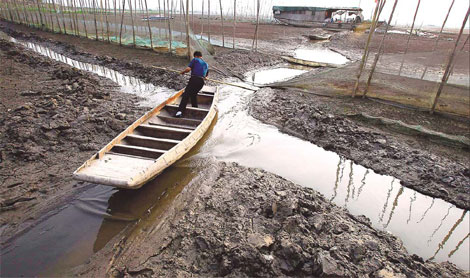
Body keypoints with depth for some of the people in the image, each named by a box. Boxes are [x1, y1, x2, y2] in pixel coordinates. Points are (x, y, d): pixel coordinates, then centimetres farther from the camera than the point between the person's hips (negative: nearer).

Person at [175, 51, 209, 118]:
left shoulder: (195, 60, 9)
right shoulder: (206, 64, 26)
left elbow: (188, 69, -7)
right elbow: (206, 76, 37)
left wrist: (183, 72, 11)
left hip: (194, 79, -5)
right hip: (201, 82, 5)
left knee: (186, 95, -9)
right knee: (194, 94, 23)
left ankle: (180, 111, -24)